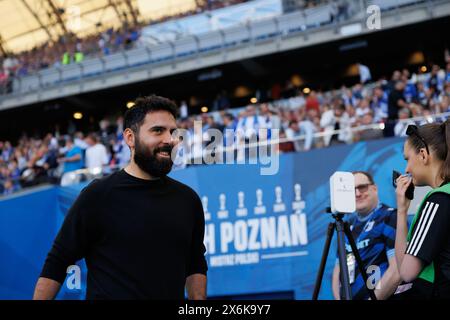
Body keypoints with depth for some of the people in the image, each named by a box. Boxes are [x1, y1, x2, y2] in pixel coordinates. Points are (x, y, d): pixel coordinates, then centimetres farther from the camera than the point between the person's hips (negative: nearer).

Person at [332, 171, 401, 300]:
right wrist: (338, 297, -2)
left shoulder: (390, 218, -10)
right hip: (347, 296, 6)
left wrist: (372, 298, -17)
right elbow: (339, 267, 13)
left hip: (379, 297, -6)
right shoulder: (347, 225, 11)